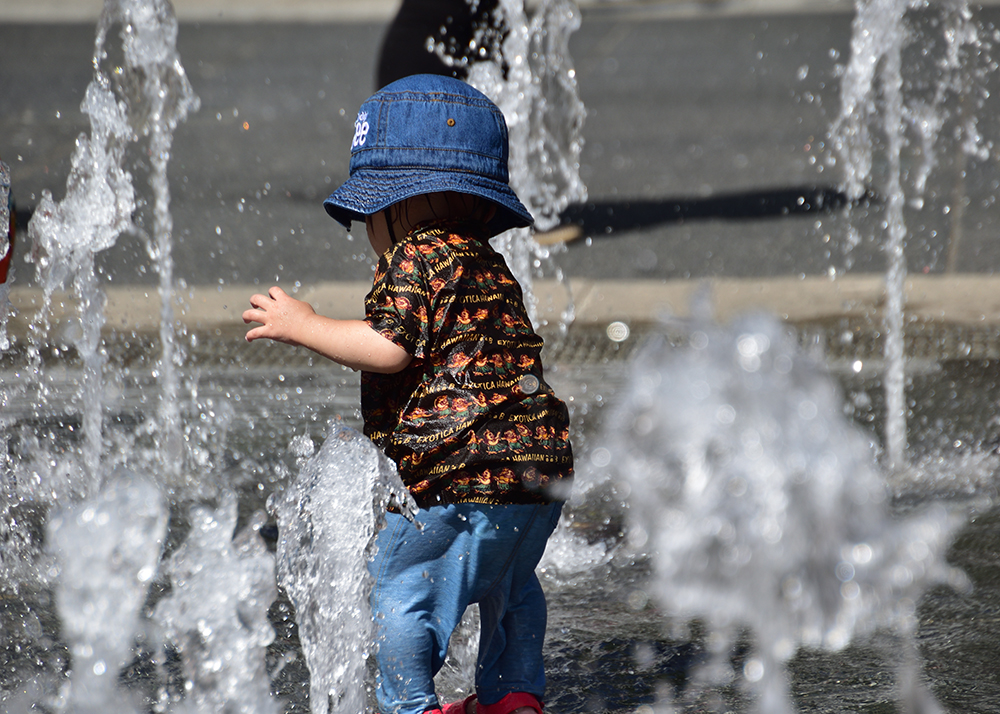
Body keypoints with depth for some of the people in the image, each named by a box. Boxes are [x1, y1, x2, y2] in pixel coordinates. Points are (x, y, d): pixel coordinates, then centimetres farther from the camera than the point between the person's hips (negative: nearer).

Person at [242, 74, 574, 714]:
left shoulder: (417, 256, -8)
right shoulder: (486, 265, 20)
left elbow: (389, 348, -17)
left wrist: (304, 326, -8)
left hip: (463, 473, -10)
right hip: (541, 466, 10)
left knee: (401, 588, 0)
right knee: (508, 587, 30)